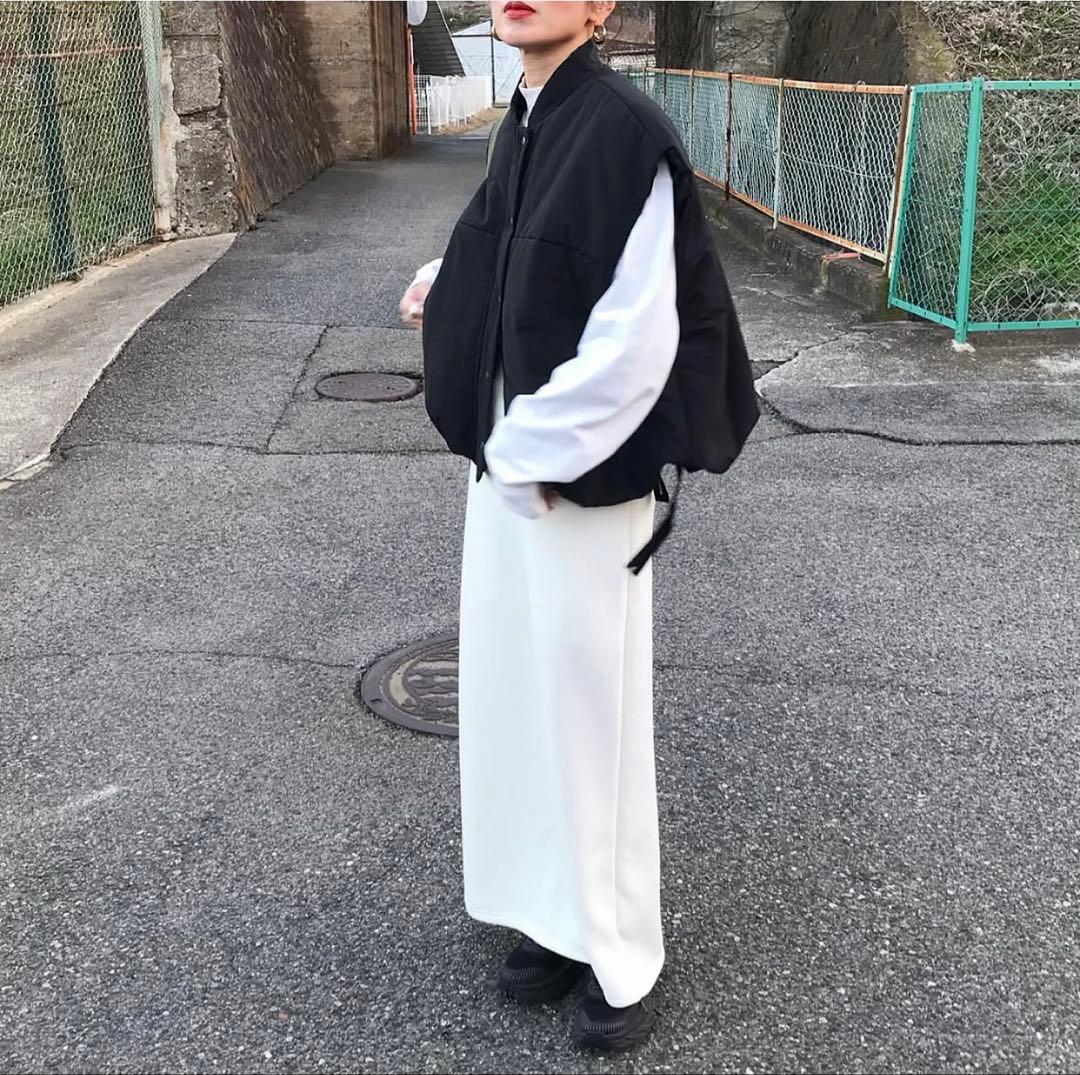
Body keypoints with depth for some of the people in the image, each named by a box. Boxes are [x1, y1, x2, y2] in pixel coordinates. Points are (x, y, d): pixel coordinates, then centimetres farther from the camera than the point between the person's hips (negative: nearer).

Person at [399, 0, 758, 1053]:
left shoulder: (623, 130, -17)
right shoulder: (526, 123, 9)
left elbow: (638, 334, -22)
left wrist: (539, 451, -16)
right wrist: (452, 281, 12)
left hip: (582, 475, -8)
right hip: (510, 458, 8)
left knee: (591, 710, 3)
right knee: (515, 695, 15)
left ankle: (622, 955, 24)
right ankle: (558, 915, 34)